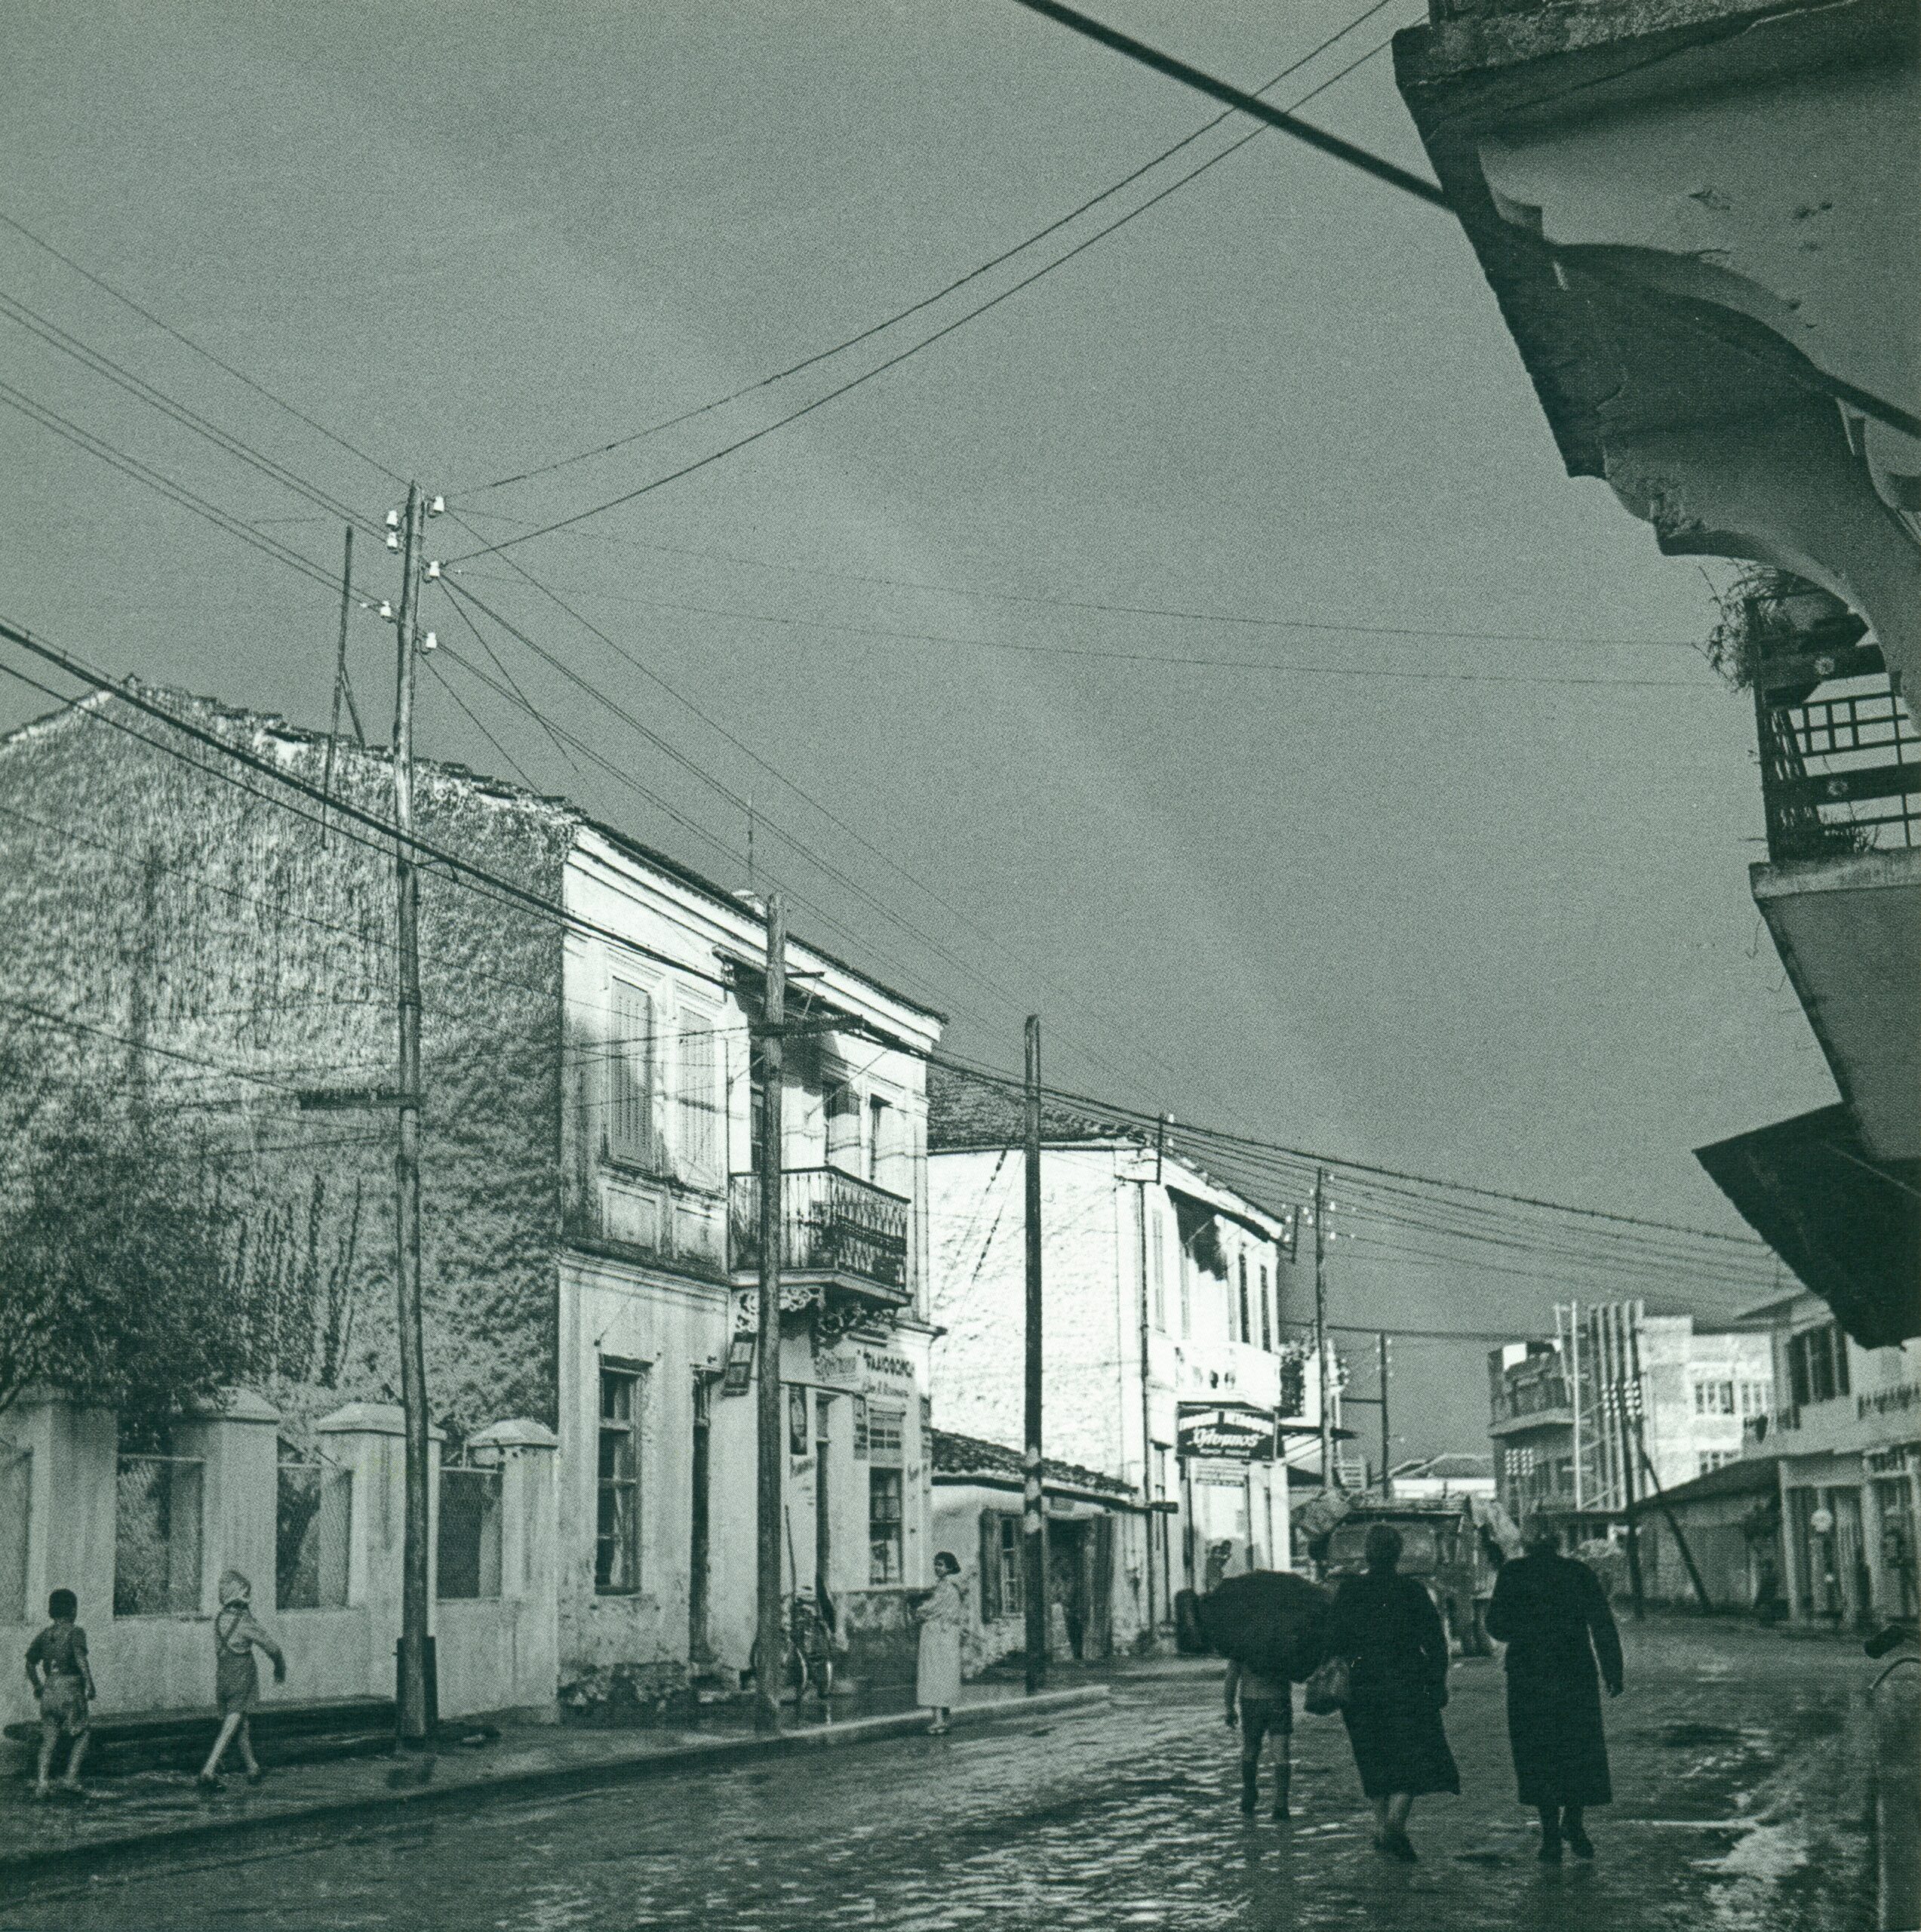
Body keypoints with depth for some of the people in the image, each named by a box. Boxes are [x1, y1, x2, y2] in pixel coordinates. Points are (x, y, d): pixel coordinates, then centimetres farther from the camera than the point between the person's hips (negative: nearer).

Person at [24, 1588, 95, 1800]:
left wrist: (37, 1687, 20)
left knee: (49, 1739, 8)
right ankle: (71, 1777, -1)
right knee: (79, 1735, 10)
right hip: (71, 1687, -5)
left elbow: (30, 1662, 11)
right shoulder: (75, 1632, -7)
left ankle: (42, 1782, -2)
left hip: (49, 1689, 5)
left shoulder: (45, 1634, 10)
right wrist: (90, 1684, -14)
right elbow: (81, 1658, -19)